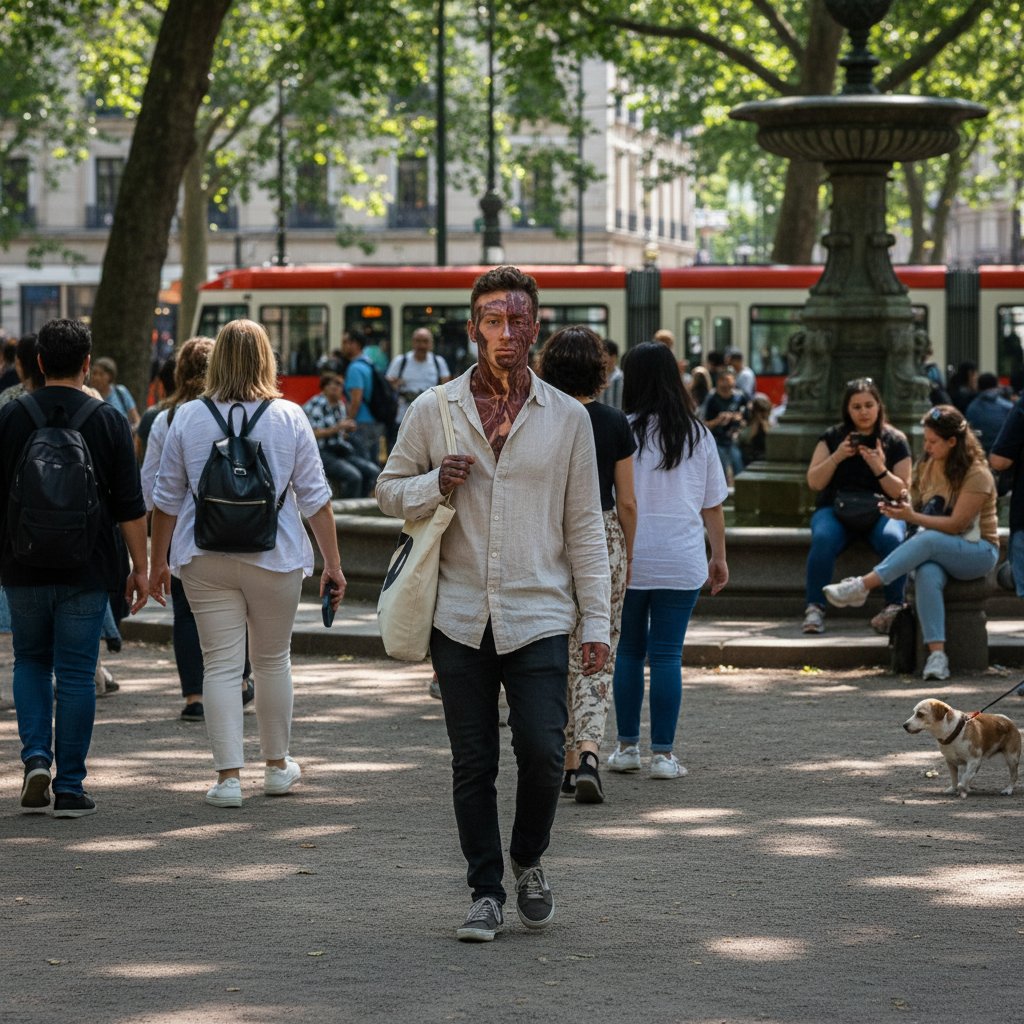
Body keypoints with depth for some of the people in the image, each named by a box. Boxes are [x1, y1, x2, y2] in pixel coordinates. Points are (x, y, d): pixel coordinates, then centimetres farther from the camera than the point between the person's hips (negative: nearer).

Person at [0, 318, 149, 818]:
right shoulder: (108, 421, -5)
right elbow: (130, 505, -5)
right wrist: (140, 567, 1)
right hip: (86, 570, -1)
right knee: (76, 674, 3)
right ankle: (69, 786, 3)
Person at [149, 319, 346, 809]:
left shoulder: (187, 418, 0)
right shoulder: (289, 418, -2)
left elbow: (166, 497, 5)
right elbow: (315, 497, -2)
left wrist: (159, 561, 15)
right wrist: (333, 563, 3)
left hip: (206, 561, 0)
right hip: (275, 558, 0)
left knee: (220, 665, 2)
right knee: (273, 660, 15)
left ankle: (228, 776, -3)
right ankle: (277, 766, 27)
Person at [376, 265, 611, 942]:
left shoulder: (567, 417, 5)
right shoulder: (433, 411, 5)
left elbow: (585, 527, 6)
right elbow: (390, 491, 12)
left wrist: (596, 621, 1)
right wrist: (436, 485, -10)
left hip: (539, 615, -1)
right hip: (461, 618, 1)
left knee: (543, 753, -9)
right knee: (473, 765, 3)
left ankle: (530, 861, 18)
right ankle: (487, 893, 15)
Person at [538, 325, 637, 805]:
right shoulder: (616, 424, -3)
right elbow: (627, 502, 0)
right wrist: (627, 554, 14)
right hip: (604, 545, 0)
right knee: (597, 657, 4)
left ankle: (568, 762, 19)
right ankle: (588, 753, -15)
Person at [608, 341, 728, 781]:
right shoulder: (698, 435, 5)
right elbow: (713, 504, 9)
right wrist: (719, 556, 17)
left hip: (628, 558, -1)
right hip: (681, 562, 1)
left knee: (628, 651, 11)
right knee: (667, 654, 1)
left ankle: (627, 746, 14)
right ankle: (663, 753, -1)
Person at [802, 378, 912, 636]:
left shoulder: (895, 441, 6)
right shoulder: (832, 437, 10)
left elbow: (902, 492, 1)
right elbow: (814, 482, 3)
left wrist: (880, 469, -16)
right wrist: (837, 457, -12)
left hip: (881, 511, 0)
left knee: (893, 539, -35)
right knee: (823, 539, -34)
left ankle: (894, 608, -30)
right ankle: (814, 609, -32)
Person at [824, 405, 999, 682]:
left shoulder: (977, 476, -14)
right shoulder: (926, 465, 8)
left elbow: (956, 524, -19)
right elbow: (917, 507, 14)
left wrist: (912, 517, -25)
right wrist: (899, 506, -10)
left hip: (978, 552, -5)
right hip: (936, 551, 5)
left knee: (928, 540, -37)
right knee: (927, 575, -34)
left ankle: (861, 587, -38)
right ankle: (937, 654, -44)